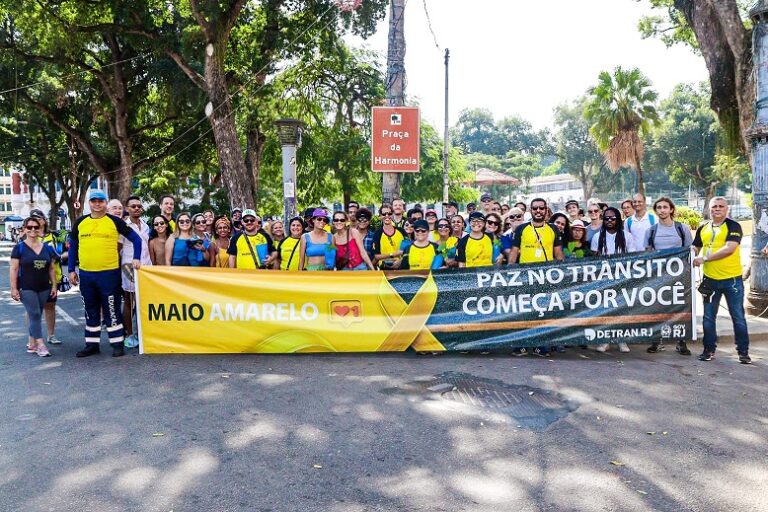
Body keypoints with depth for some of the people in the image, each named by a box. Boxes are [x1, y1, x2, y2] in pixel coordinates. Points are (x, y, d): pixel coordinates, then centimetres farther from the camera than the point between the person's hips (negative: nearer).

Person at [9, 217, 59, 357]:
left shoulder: (47, 248, 7)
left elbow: (51, 268, 11)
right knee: (34, 314, -8)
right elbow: (14, 269, -5)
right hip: (27, 289, -4)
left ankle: (31, 343, 20)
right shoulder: (19, 247, -3)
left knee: (36, 315, 10)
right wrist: (14, 288, -10)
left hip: (44, 288, 4)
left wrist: (54, 286, 7)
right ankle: (40, 345, -7)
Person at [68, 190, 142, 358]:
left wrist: (136, 258, -7)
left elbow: (136, 239, 3)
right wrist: (71, 270, 11)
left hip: (109, 273, -4)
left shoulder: (115, 221, -1)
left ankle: (117, 344, 10)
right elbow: (73, 246, 15)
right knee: (90, 311, 13)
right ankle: (92, 344, 24)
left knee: (112, 310, 1)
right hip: (85, 274, 4)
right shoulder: (80, 223, 8)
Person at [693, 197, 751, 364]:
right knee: (708, 317, 10)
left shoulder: (733, 226, -7)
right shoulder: (703, 228, 8)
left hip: (732, 279, -4)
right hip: (710, 279, 4)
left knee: (738, 317, 4)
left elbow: (729, 249, -20)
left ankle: (743, 351, 16)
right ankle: (709, 350, 21)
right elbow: (695, 250, 17)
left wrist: (704, 258, -21)